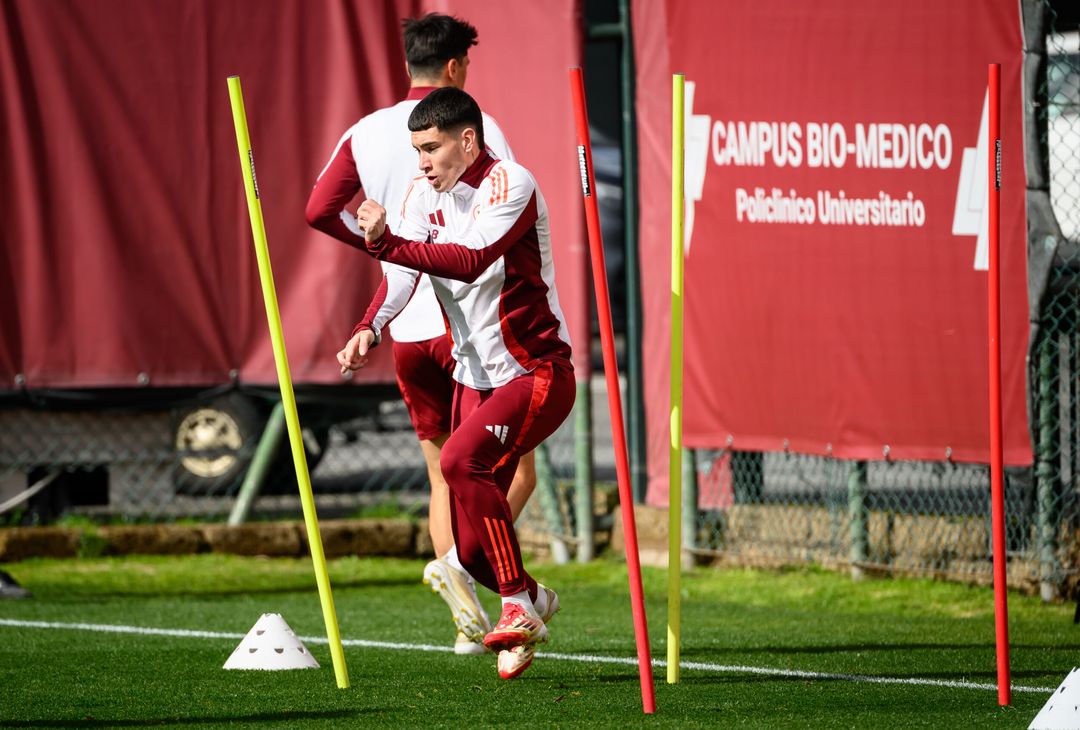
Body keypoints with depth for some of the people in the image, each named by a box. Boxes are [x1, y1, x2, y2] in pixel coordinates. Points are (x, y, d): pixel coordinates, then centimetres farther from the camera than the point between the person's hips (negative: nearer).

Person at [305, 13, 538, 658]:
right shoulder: (476, 125, -6)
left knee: (443, 471, 13)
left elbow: (320, 210, -2)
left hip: (408, 333, 4)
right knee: (515, 465, 6)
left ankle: (470, 621, 1)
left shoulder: (366, 134, 6)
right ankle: (461, 559, -20)